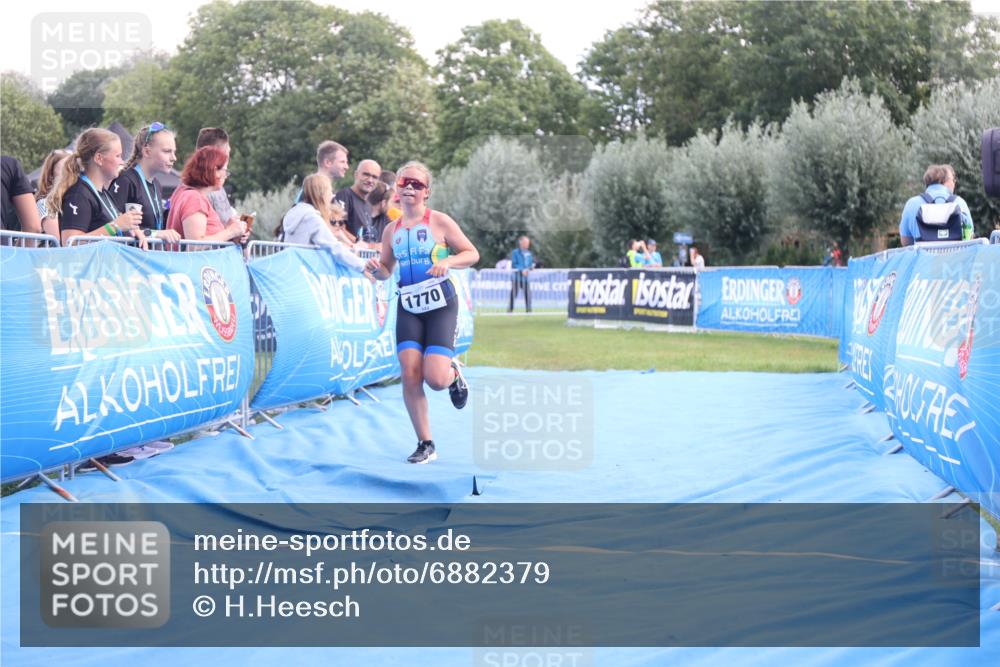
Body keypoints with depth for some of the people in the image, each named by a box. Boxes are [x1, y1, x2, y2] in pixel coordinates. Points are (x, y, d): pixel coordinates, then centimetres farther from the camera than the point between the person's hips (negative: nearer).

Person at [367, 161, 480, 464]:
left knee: (436, 379, -16)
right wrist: (377, 268, -6)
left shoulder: (439, 221, -4)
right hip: (408, 306, 4)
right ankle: (425, 444, 4)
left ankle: (454, 374, 24)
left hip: (440, 303, -4)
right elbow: (387, 270, 17)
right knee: (410, 374, -9)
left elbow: (472, 254, -2)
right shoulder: (391, 230, 8)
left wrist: (447, 261, -20)